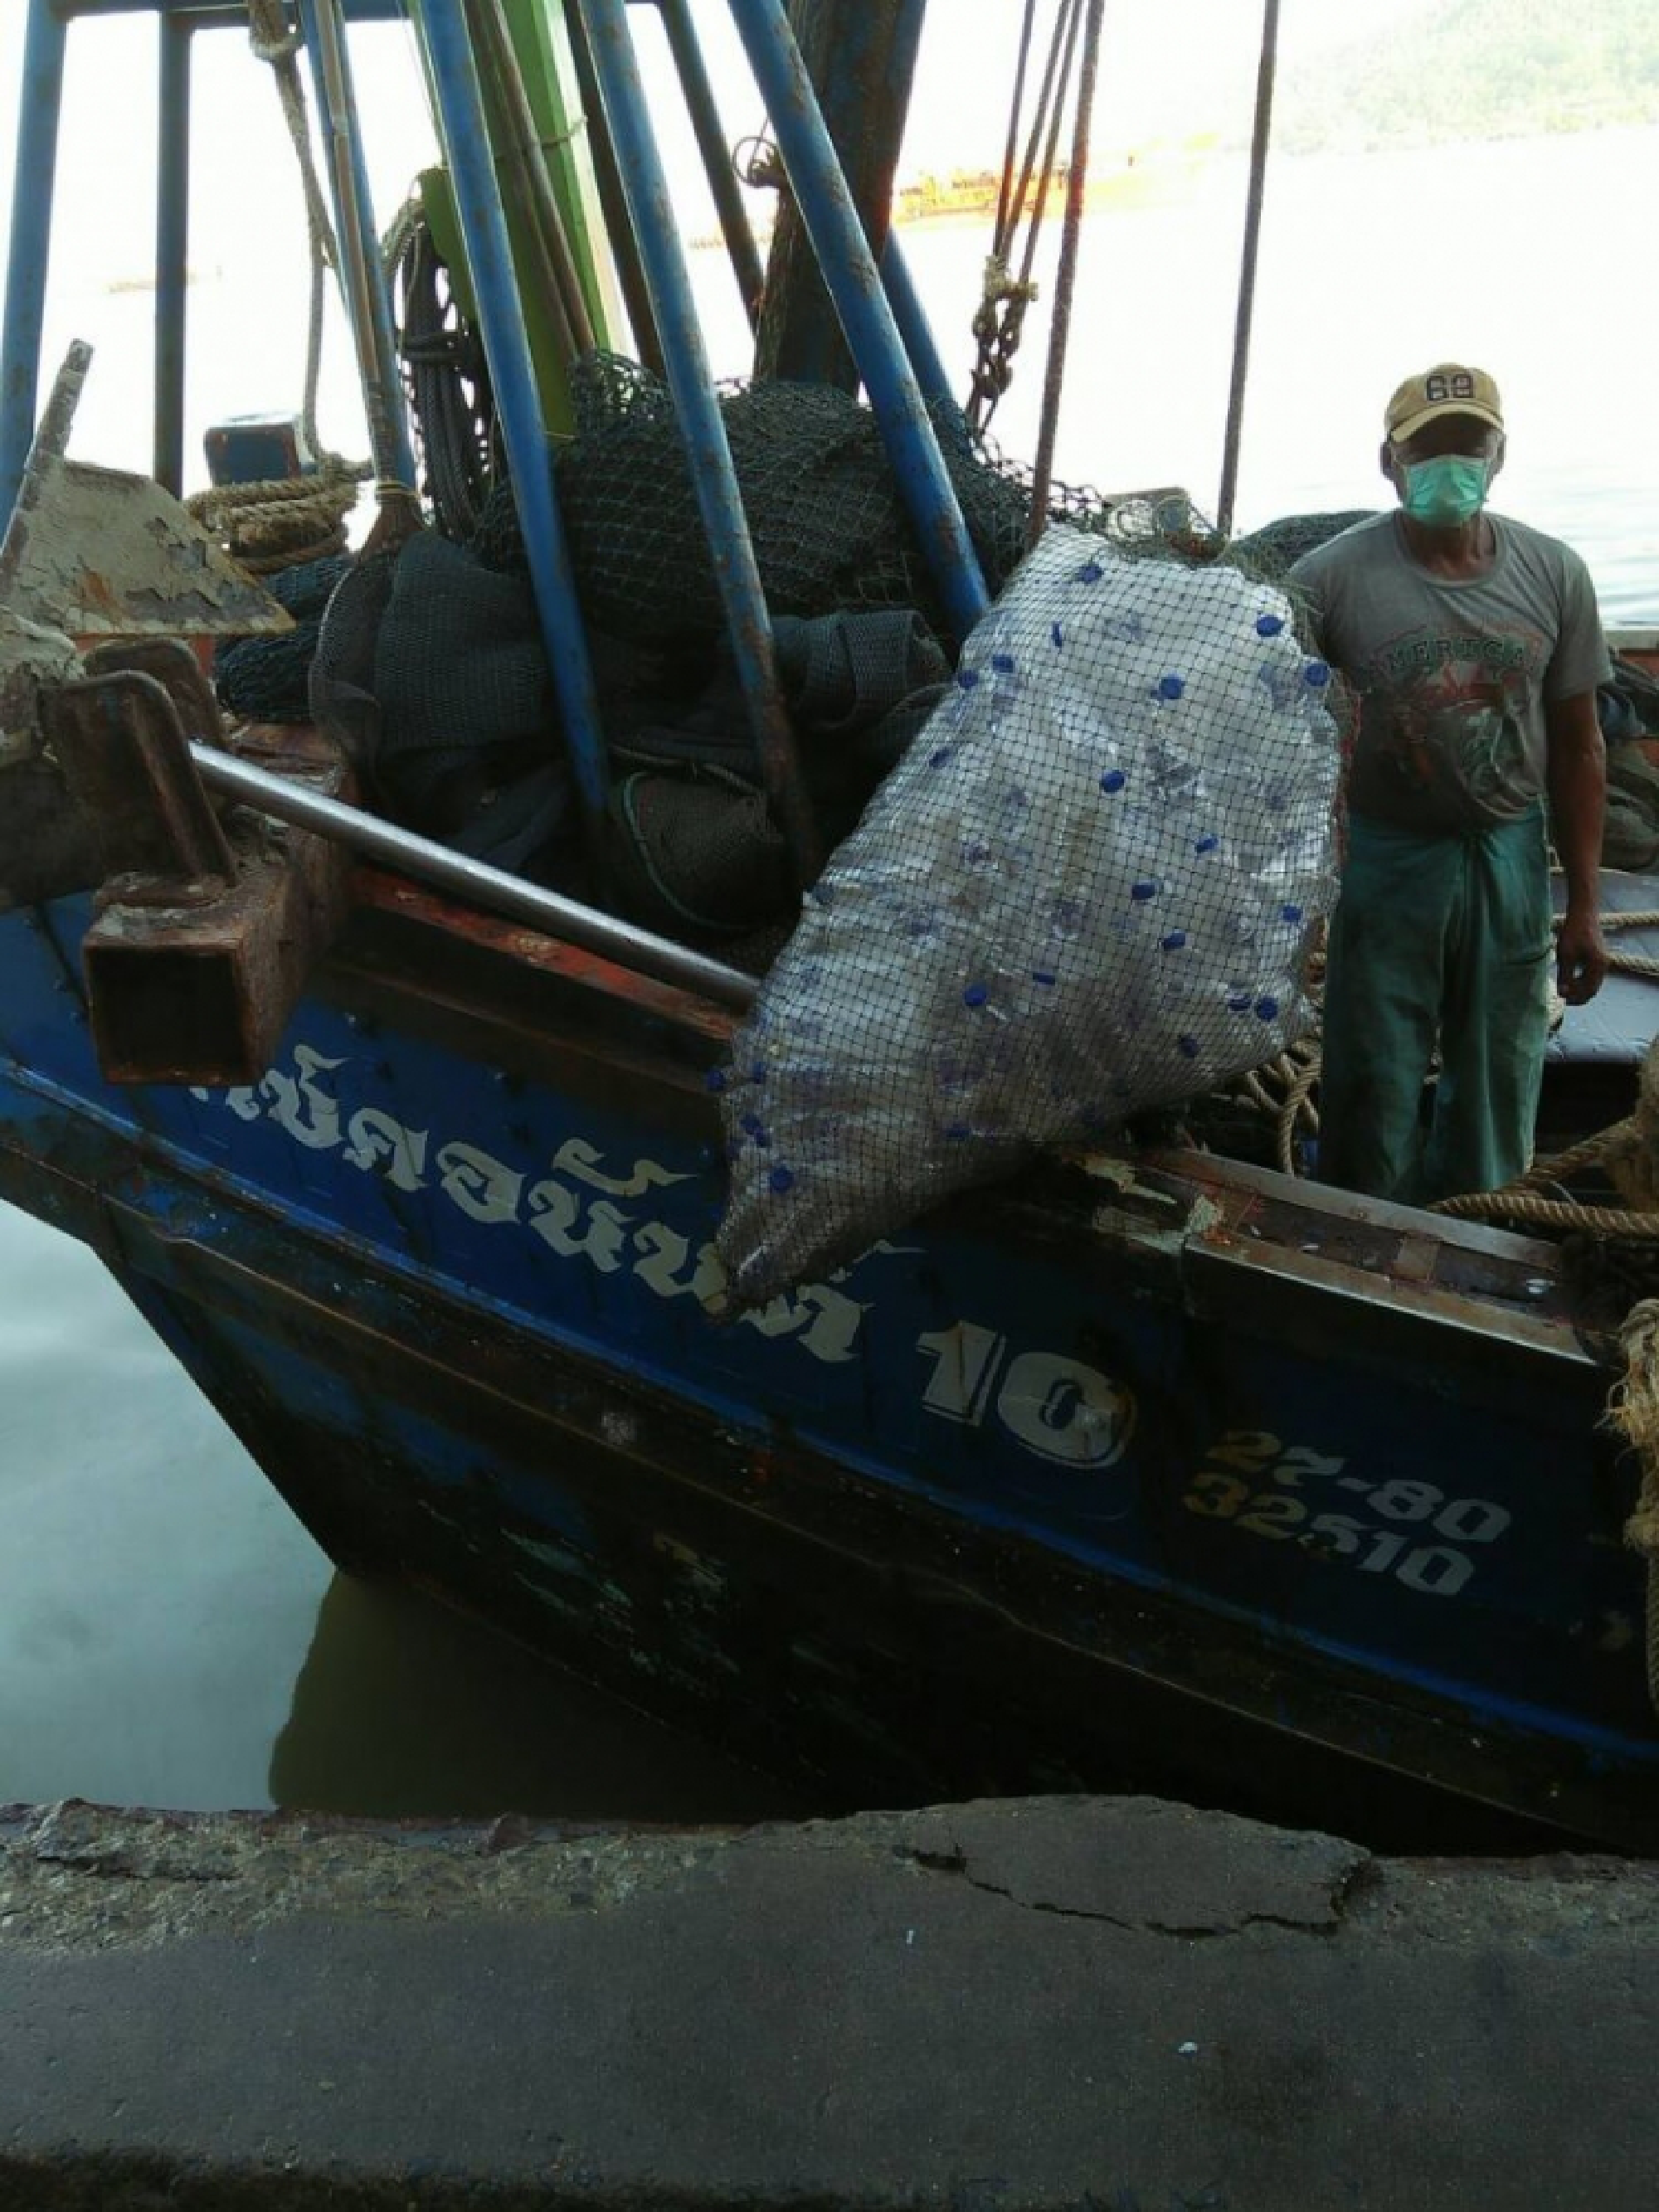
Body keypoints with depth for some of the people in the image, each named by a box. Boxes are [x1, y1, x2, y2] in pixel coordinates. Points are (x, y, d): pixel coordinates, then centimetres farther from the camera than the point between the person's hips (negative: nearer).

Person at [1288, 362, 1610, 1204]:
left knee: (1498, 1088, 14)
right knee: (1372, 1087, 7)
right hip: (1388, 855, -3)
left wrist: (1583, 905, 5)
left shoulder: (1554, 573, -2)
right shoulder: (1333, 576, -13)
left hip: (1510, 855, 3)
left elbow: (1576, 748, 4)